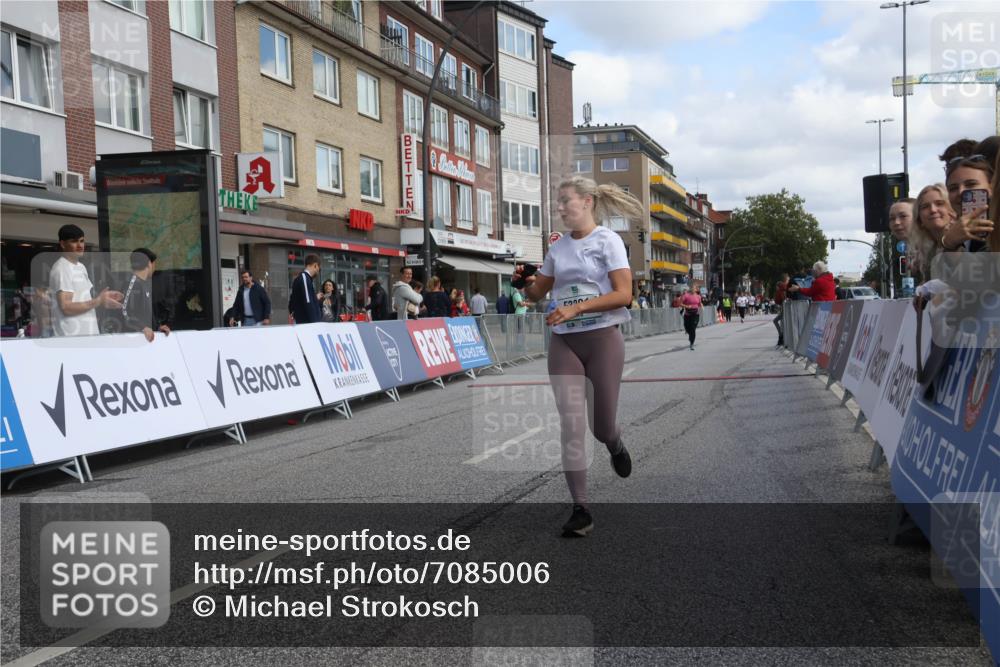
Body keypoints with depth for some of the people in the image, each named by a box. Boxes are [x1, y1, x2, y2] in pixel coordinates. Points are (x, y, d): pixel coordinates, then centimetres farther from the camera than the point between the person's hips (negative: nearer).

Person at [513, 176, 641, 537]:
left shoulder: (608, 240, -4)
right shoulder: (558, 247, 11)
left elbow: (623, 295, -13)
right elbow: (537, 292, 20)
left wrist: (576, 308, -21)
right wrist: (524, 282, -4)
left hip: (602, 338, -4)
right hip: (563, 341, 4)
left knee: (602, 427, 2)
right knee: (571, 427, -5)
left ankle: (616, 445, 40)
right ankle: (581, 510, -1)